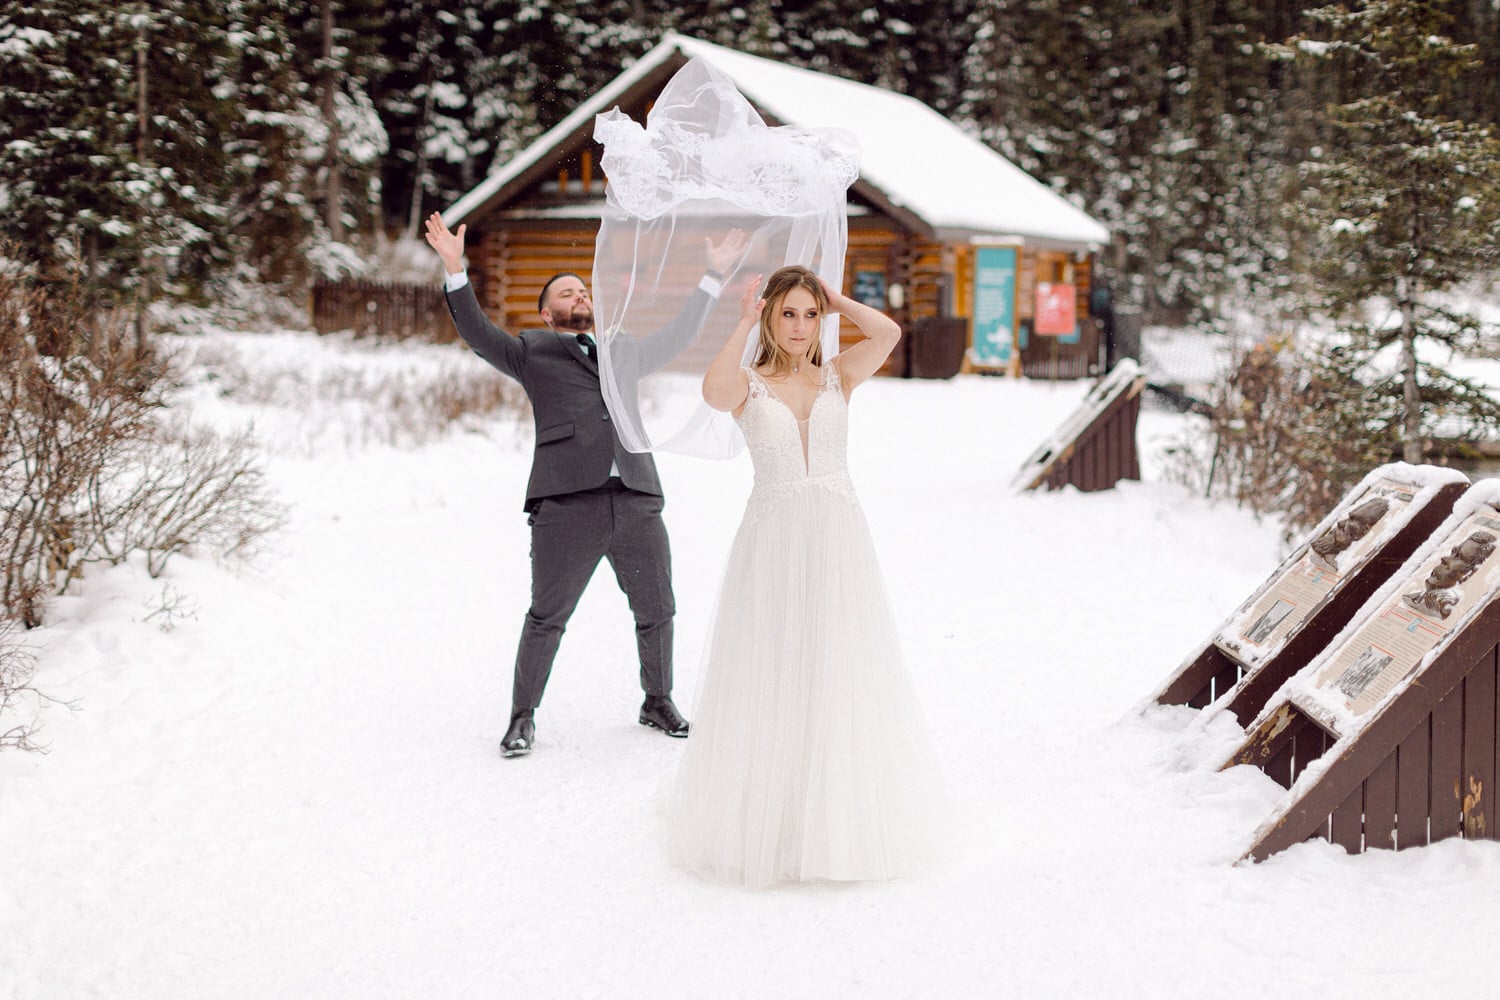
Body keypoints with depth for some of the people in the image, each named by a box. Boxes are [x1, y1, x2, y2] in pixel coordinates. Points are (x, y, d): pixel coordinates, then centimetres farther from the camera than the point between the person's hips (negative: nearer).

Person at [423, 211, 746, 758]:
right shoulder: (532, 350, 16)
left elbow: (676, 335, 31)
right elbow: (478, 333, 5)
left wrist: (714, 275, 28)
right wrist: (455, 270, -7)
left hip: (637, 503, 4)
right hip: (567, 504, -4)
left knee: (656, 612, 11)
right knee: (546, 618, -1)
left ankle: (658, 701, 30)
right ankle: (523, 717, 13)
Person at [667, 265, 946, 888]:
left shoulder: (838, 377, 8)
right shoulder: (749, 382, 1)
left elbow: (888, 333, -11)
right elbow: (713, 392, -24)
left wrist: (834, 299, 1)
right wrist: (743, 326, -15)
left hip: (838, 539, 2)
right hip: (773, 538, -2)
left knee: (839, 679, 6)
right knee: (769, 678, 3)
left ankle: (840, 818, 20)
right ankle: (767, 818, 17)